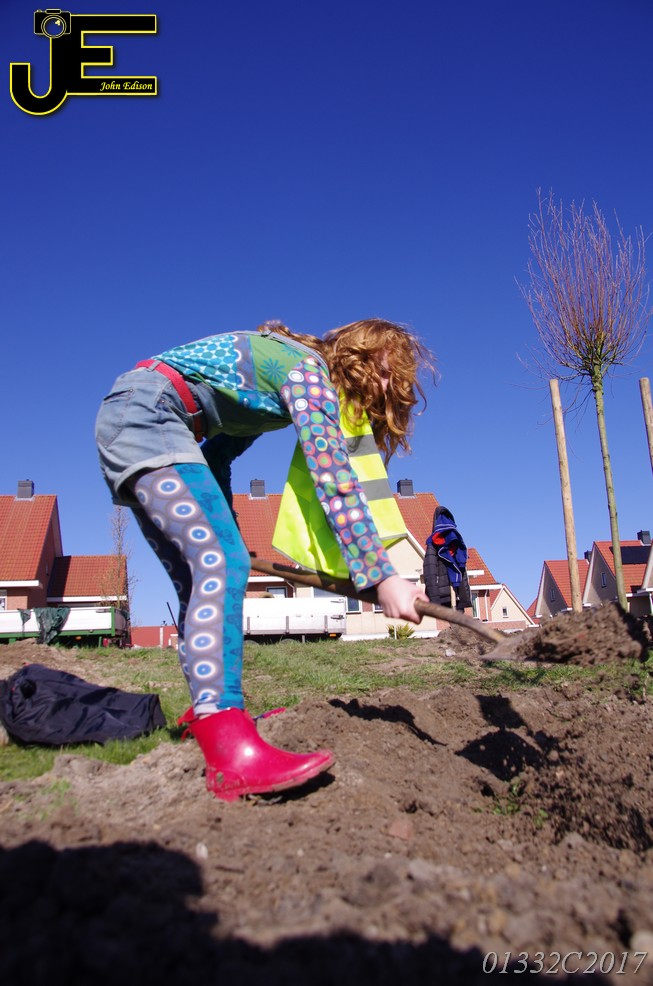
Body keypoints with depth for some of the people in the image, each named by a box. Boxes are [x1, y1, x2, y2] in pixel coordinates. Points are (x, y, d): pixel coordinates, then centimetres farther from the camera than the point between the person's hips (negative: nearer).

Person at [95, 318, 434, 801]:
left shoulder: (299, 373, 17)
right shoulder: (307, 368, -11)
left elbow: (219, 451, 21)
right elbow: (334, 481, -24)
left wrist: (219, 531, 24)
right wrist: (383, 577, -27)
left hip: (127, 423, 11)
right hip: (144, 413, -11)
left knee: (203, 578, 10)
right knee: (223, 563, -25)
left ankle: (212, 711, 20)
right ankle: (233, 754, -34)